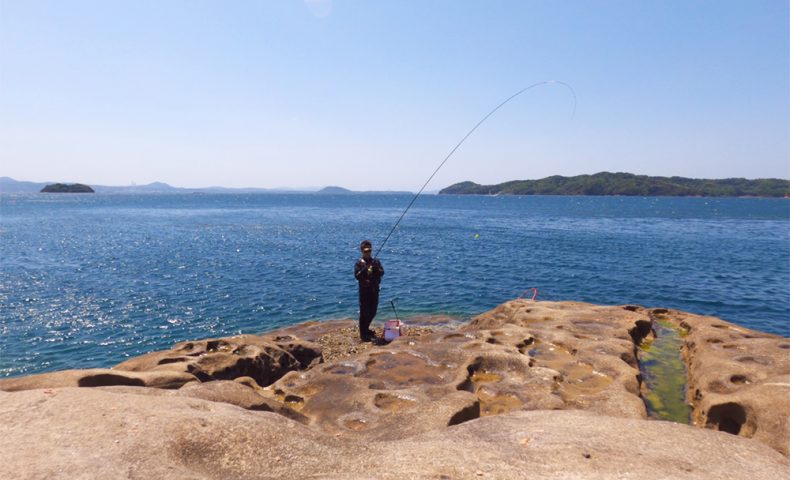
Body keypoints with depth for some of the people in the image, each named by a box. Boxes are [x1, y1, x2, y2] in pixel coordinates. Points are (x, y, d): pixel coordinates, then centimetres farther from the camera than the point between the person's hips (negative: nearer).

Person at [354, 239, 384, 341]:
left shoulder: (376, 261, 7)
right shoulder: (359, 263, -5)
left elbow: (382, 273, -4)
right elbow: (357, 276, -15)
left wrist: (375, 268, -22)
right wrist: (364, 269, -26)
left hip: (374, 290, 5)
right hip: (364, 290, -5)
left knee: (373, 312, 14)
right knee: (364, 312, -2)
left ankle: (366, 329, 34)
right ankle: (363, 334, 7)